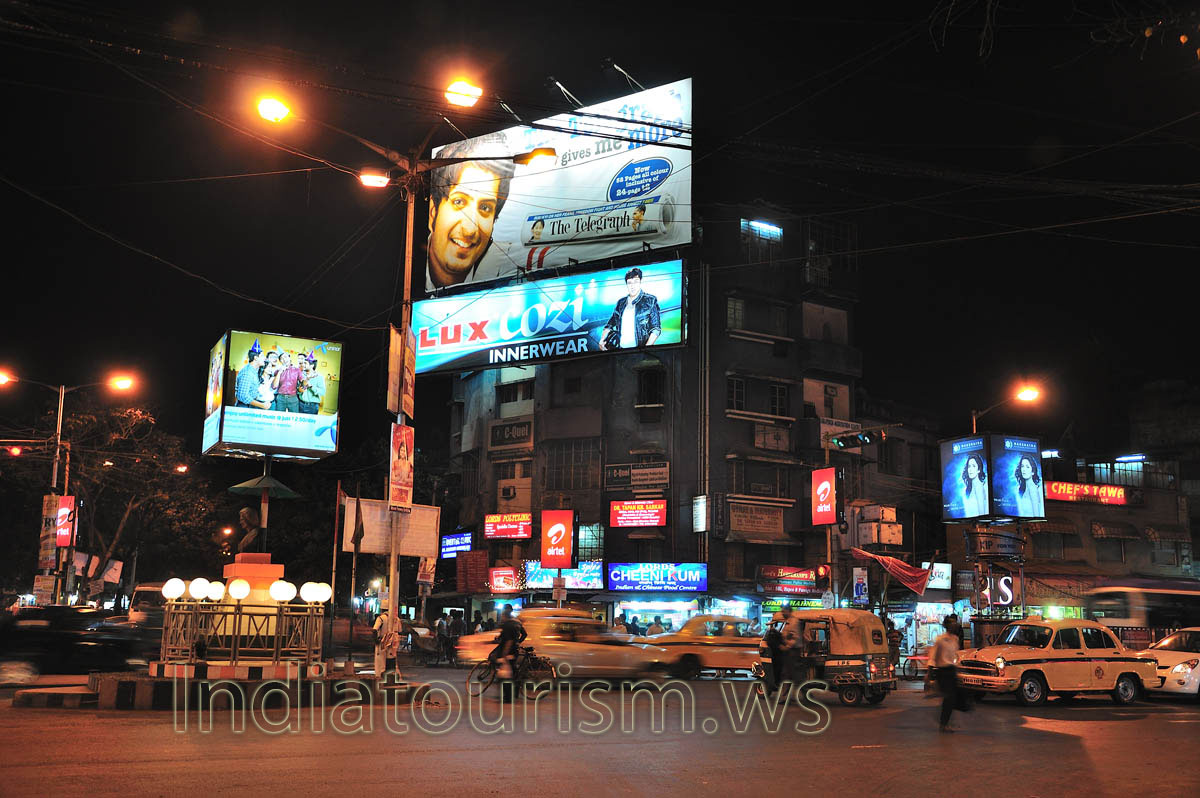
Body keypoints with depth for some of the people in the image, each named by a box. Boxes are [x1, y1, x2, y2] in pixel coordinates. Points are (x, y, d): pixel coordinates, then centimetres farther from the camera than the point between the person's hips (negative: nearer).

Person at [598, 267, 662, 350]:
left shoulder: (650, 300, 5)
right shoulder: (621, 303, 17)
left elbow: (656, 329, 0)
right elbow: (609, 325, 20)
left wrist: (647, 348, -14)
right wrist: (602, 339, 1)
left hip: (639, 350, -4)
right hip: (620, 349, 4)